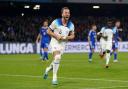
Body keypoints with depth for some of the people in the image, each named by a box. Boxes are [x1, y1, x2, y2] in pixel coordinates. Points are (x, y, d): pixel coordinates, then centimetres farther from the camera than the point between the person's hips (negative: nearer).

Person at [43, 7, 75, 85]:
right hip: (55, 42, -5)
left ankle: (48, 69, 42)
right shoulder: (56, 22, -12)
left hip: (63, 44, 5)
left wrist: (67, 37, -15)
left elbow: (72, 35, 7)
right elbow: (48, 31, -6)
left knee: (56, 60, 11)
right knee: (57, 58, -24)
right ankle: (54, 77, -17)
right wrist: (56, 36, -20)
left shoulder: (71, 25, -1)